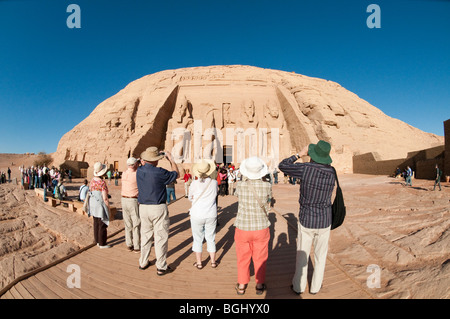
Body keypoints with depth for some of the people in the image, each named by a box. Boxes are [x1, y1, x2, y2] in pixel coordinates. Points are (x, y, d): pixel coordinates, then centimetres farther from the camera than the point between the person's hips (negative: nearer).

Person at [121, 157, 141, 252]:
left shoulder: (124, 174, 2)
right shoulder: (137, 175, -16)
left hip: (124, 200, 6)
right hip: (134, 201, -6)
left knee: (128, 224, 14)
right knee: (136, 225, 4)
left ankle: (129, 245, 22)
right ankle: (137, 247, 9)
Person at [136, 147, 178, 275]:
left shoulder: (139, 171, -1)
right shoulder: (159, 172, -18)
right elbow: (175, 174, -1)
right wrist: (170, 159, 8)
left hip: (143, 207, 6)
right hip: (158, 208, -6)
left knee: (145, 236, 19)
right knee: (161, 237, 5)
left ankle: (143, 262, 33)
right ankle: (161, 267, 14)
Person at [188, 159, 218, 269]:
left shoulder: (195, 183, -12)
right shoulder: (214, 182, -7)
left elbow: (190, 197, 2)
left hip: (197, 215, -2)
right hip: (211, 214, 2)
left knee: (197, 239, 14)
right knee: (211, 238, 17)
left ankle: (199, 262, 24)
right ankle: (213, 261, 29)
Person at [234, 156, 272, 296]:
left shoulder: (240, 186, -15)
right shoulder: (267, 186, -15)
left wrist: (244, 179, 10)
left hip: (242, 228, 0)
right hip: (261, 228, 0)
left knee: (243, 258, 20)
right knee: (260, 259, 20)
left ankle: (241, 286, 36)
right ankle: (260, 285, 37)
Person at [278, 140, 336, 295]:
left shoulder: (305, 168, -21)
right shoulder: (331, 172, -9)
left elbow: (282, 166, -9)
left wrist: (300, 154, -2)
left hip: (306, 221, -2)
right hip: (324, 222, 3)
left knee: (302, 255, 17)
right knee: (320, 256, 22)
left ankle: (298, 286, 33)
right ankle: (315, 287, 37)